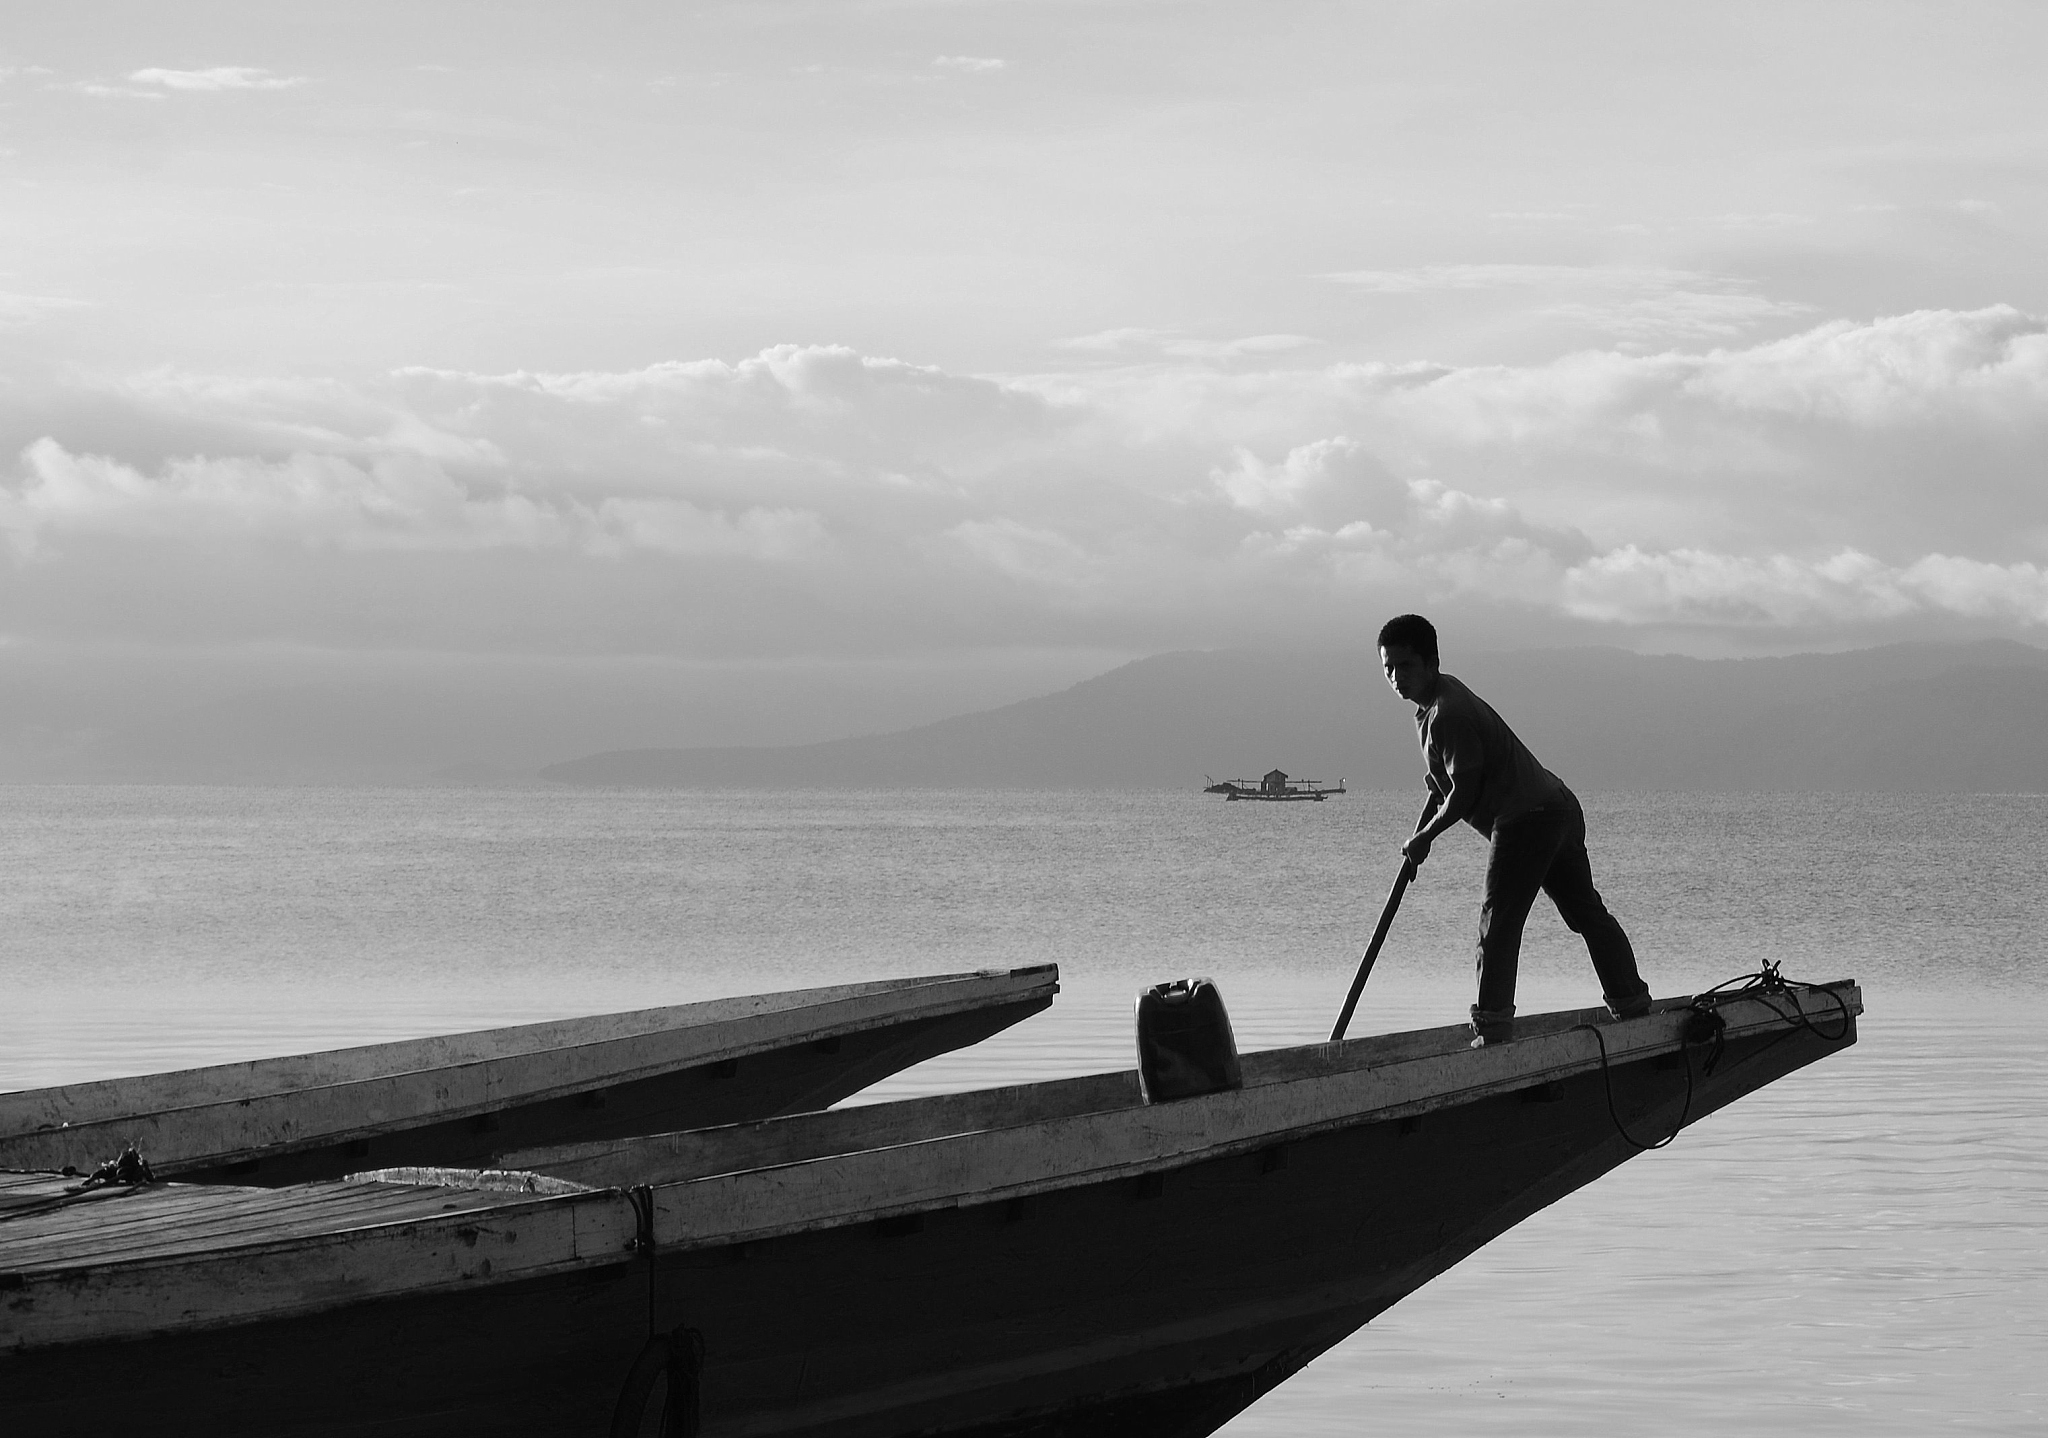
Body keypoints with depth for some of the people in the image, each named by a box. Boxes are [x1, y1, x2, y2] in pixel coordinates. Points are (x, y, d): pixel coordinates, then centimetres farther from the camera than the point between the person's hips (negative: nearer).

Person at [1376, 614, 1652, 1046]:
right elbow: (1442, 783, 23)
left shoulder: (1448, 713, -19)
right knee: (1587, 912, 19)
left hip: (1526, 819, -11)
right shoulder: (1436, 700, 14)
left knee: (1498, 924, -11)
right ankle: (1631, 1001, 29)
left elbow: (1465, 792, -18)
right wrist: (1418, 834, 16)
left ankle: (1492, 1030, -16)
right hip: (1557, 805, 11)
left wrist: (1424, 838, -6)